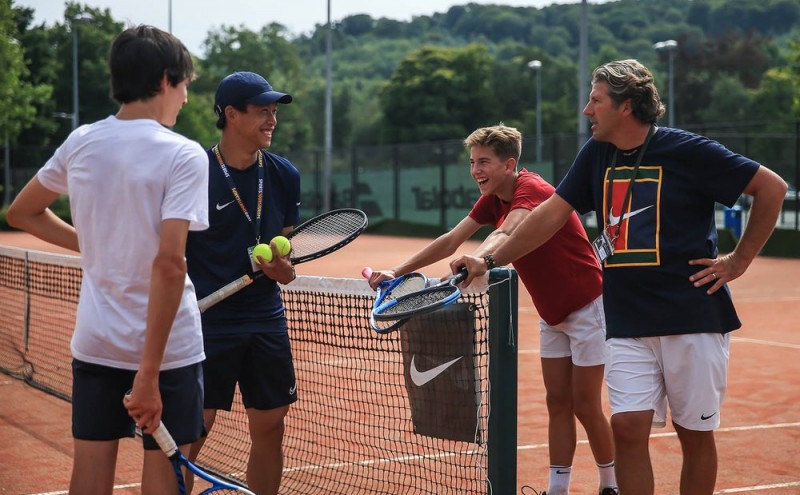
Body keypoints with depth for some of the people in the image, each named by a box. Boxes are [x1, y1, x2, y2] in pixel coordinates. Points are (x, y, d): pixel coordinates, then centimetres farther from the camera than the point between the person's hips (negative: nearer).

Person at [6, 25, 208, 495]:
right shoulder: (183, 155, -14)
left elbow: (22, 213, 17)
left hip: (95, 344, 5)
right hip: (167, 345, -5)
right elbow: (169, 262, -23)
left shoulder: (81, 143, 2)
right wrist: (150, 372, -22)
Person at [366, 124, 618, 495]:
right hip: (552, 314, 8)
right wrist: (396, 272, -9)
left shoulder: (531, 189, -24)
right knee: (557, 403, 7)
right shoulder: (492, 200, 2)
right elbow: (451, 241, -1)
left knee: (585, 406, -2)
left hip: (587, 308, -8)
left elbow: (506, 234, -44)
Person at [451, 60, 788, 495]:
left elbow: (771, 187, -3)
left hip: (694, 316, -4)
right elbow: (551, 214, 9)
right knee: (628, 427, -6)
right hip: (627, 324, 4)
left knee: (695, 433, 5)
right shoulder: (597, 154, 8)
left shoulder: (687, 151, -8)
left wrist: (739, 260, -4)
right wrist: (490, 260, 0)